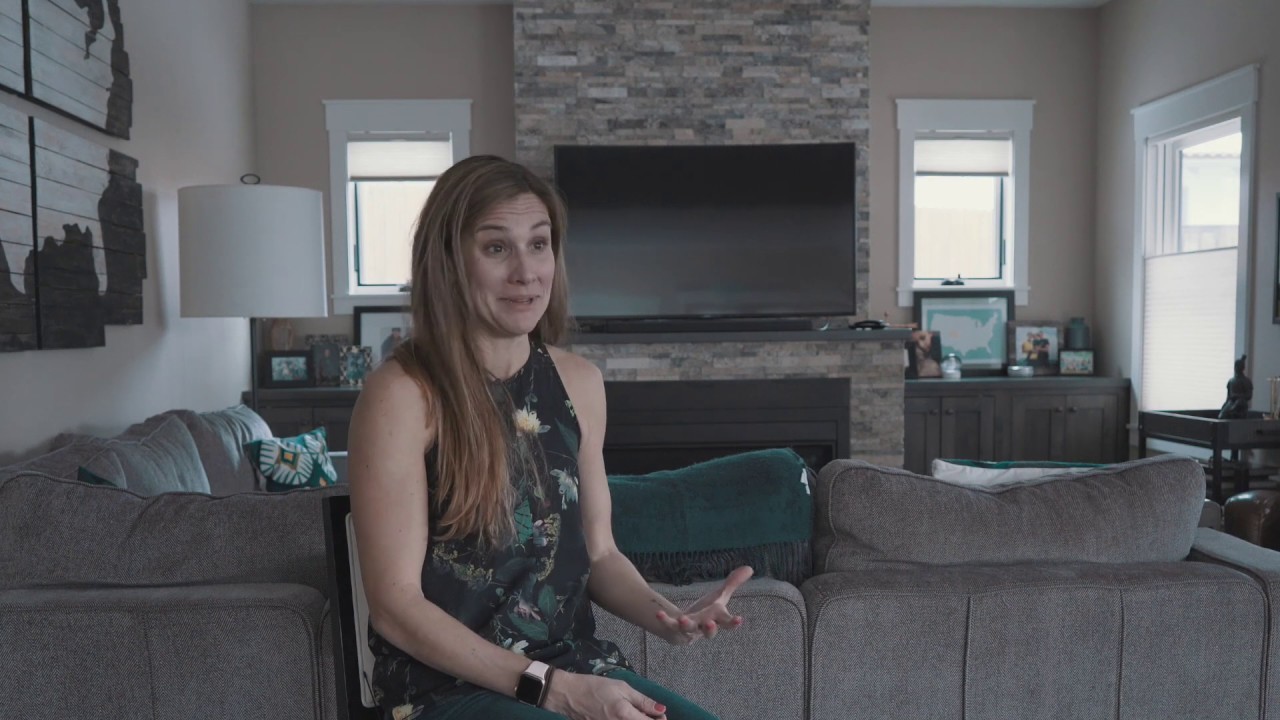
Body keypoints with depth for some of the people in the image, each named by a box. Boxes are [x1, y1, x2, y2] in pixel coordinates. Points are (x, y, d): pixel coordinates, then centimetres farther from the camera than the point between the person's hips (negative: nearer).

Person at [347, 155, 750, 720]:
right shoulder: (402, 395, -13)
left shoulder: (580, 382, 4)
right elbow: (396, 604, -13)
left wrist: (665, 617, -9)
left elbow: (597, 552, 10)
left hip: (577, 667, 5)